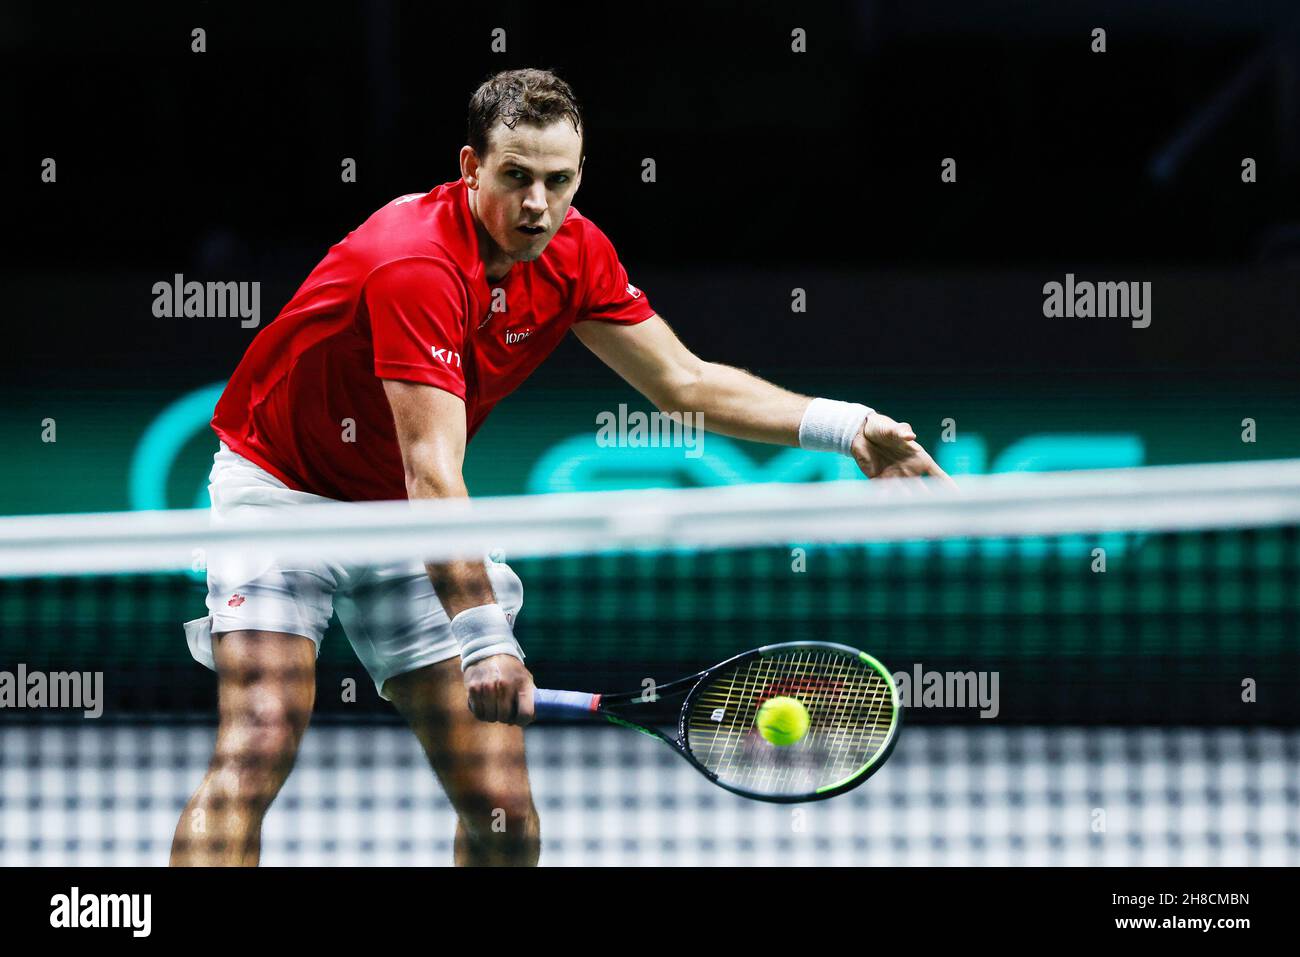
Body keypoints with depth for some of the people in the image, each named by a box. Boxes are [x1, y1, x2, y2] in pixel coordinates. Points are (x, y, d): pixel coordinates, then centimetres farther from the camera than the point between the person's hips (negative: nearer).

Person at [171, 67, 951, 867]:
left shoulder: (575, 255, -8)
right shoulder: (416, 264, -31)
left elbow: (686, 383, 3)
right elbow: (433, 477, -36)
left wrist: (847, 427, -8)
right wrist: (482, 637, -44)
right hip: (280, 481, -6)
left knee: (503, 809, -4)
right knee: (258, 752, -24)